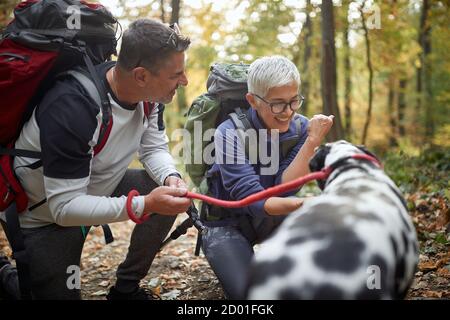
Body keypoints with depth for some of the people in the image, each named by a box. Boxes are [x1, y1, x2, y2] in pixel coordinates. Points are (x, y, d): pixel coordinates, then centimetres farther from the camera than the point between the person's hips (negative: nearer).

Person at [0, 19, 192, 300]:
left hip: (100, 188, 7)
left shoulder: (150, 95, -15)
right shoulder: (71, 108, -37)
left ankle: (126, 287, 7)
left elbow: (154, 148, -2)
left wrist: (171, 178, -25)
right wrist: (143, 204, -45)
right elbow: (64, 207, -36)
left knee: (172, 192, -10)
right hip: (47, 215, -6)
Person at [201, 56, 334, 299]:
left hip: (271, 218, 3)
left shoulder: (300, 127, -12)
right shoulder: (230, 133, -23)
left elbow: (284, 189, -21)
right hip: (227, 222, -3)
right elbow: (254, 200, -31)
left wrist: (312, 141, -32)